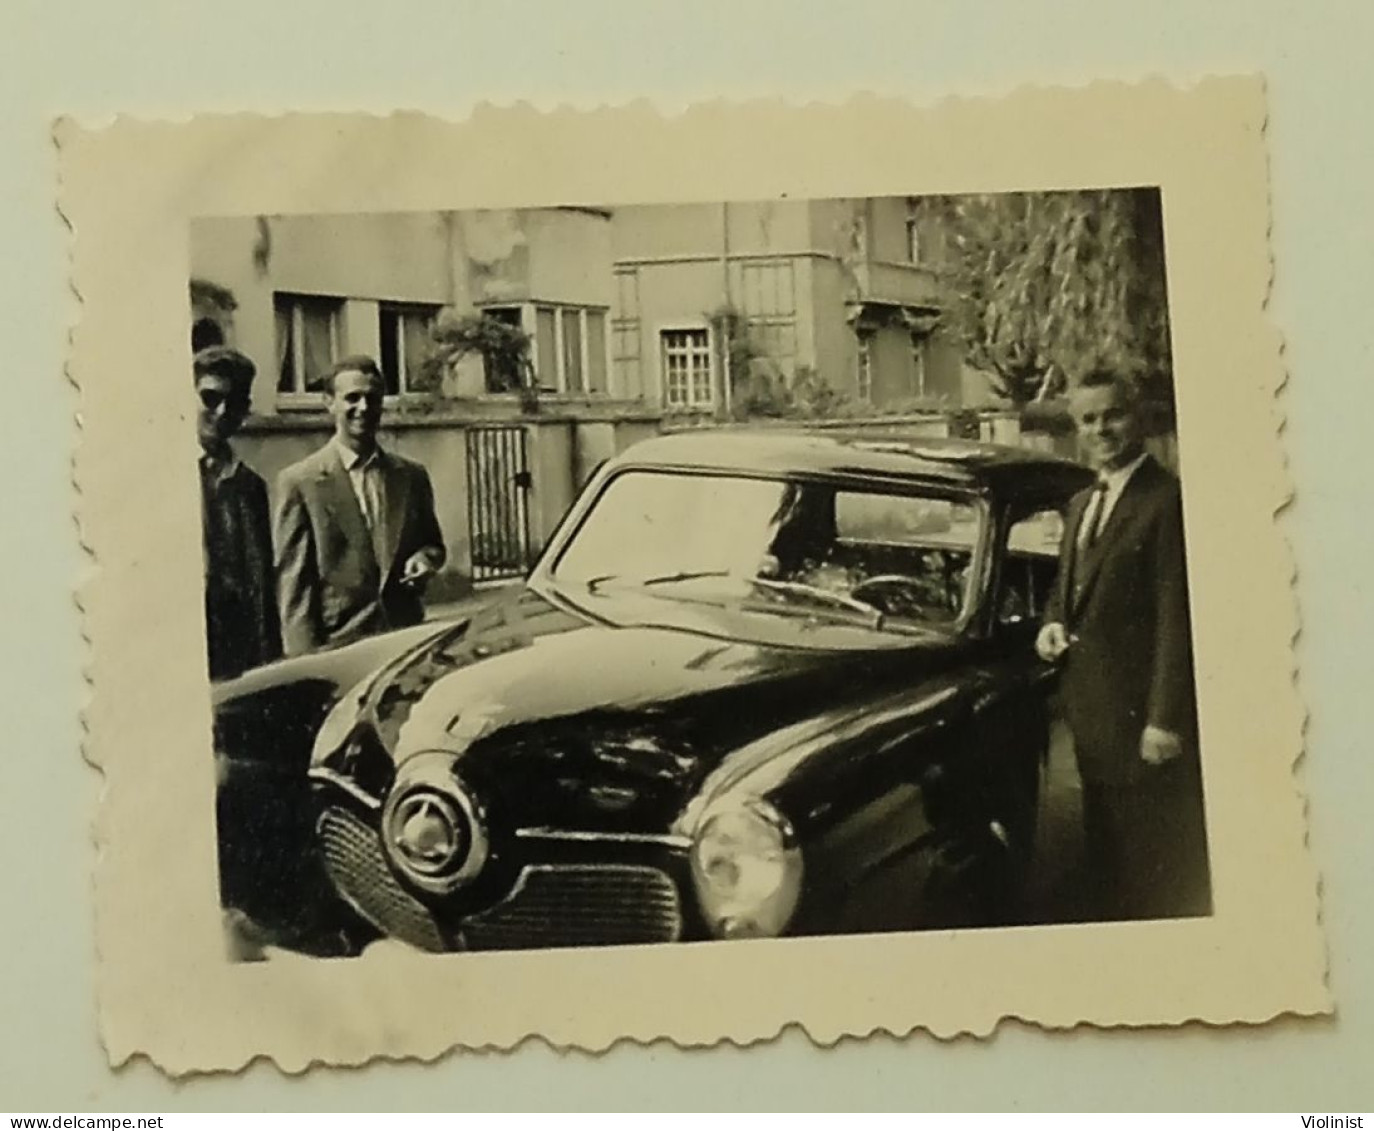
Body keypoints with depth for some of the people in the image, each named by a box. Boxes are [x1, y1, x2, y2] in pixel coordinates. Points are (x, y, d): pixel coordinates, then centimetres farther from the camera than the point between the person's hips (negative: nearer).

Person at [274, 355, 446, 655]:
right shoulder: (299, 481, -1)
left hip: (406, 639, 4)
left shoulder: (412, 476, 11)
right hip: (338, 644, -3)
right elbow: (293, 580, -3)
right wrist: (307, 661, -10)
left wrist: (425, 557, -2)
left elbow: (432, 542, 23)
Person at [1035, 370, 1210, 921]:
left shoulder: (1167, 500, -14)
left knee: (1157, 861, 0)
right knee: (1106, 849, 19)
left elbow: (1176, 618, -18)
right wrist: (1053, 623, 3)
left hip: (1142, 713, -9)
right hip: (1091, 708, 9)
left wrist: (1165, 718, -21)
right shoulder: (1081, 503, 15)